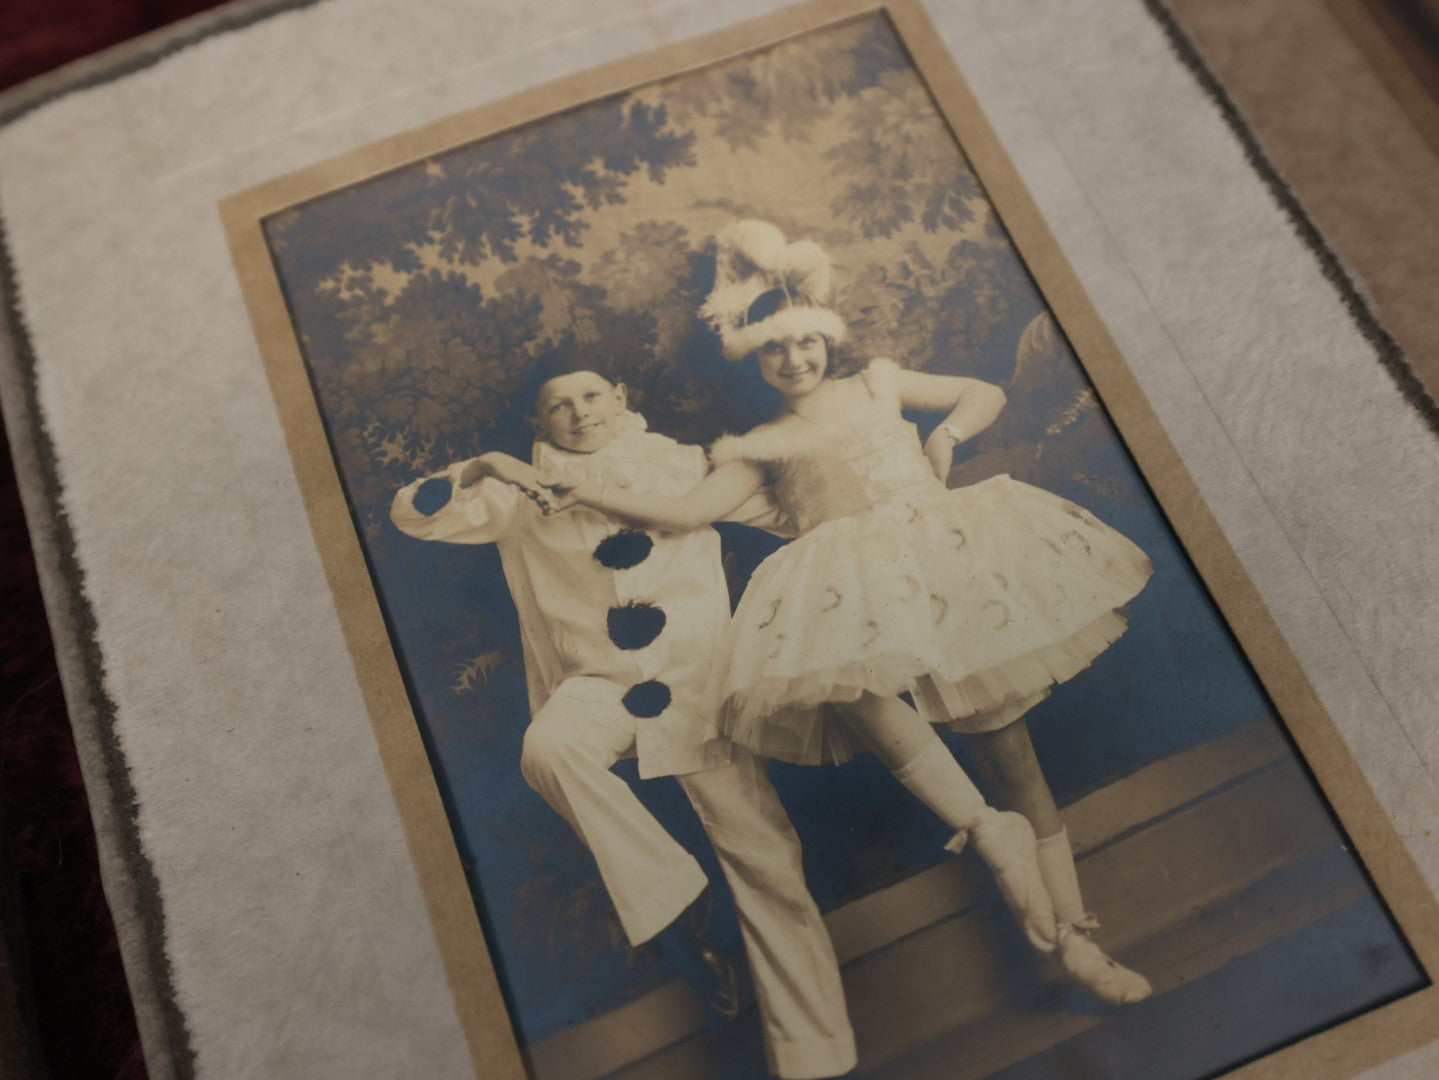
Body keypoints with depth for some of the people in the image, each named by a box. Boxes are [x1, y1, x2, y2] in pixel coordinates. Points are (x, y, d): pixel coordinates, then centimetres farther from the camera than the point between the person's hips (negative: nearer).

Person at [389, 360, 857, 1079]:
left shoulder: (685, 465, 10)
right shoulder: (526, 494, 9)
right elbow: (414, 514, 4)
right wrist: (482, 468, -12)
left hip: (699, 677, 0)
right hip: (600, 679, 0)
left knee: (765, 858, -5)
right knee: (547, 749, -35)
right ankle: (668, 892, -17)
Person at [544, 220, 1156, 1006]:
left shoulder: (878, 383, 23)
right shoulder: (759, 446, 19)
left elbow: (987, 394, 28)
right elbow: (688, 512, 9)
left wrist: (945, 433, 8)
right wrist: (598, 494, 1)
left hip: (944, 554, 2)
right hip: (854, 588, -1)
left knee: (1006, 741, -6)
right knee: (848, 680, -39)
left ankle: (1072, 937, 2)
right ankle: (990, 835, -31)